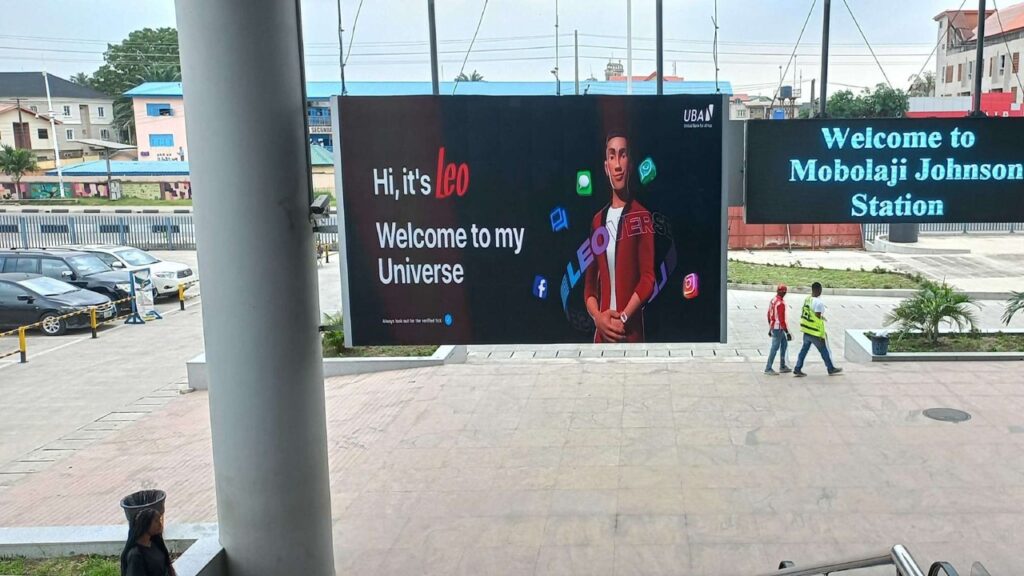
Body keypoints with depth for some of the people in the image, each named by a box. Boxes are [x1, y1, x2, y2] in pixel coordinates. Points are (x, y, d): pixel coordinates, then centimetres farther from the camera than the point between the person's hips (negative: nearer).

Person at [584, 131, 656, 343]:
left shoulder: (641, 217, -3)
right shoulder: (597, 220, 13)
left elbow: (648, 278, -7)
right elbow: (590, 281, 12)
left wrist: (623, 318, -14)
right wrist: (597, 317, -5)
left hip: (631, 331, -4)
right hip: (602, 332, 4)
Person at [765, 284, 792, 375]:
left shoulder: (772, 300, 8)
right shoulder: (781, 303, -21)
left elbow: (769, 315, 16)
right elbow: (782, 320, -23)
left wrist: (770, 328, 25)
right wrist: (787, 332, -20)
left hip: (773, 327, 10)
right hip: (778, 329, -10)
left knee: (784, 344, 20)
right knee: (775, 348, -4)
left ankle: (782, 367, 26)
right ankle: (768, 369, 1)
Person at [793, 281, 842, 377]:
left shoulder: (807, 299, 5)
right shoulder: (819, 302, -18)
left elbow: (802, 314, 12)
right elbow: (818, 317, -19)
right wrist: (821, 335, -15)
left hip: (806, 331, 7)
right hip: (815, 332, -7)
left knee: (804, 350, 11)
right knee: (824, 351, 9)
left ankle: (797, 369, 8)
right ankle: (831, 369, 23)